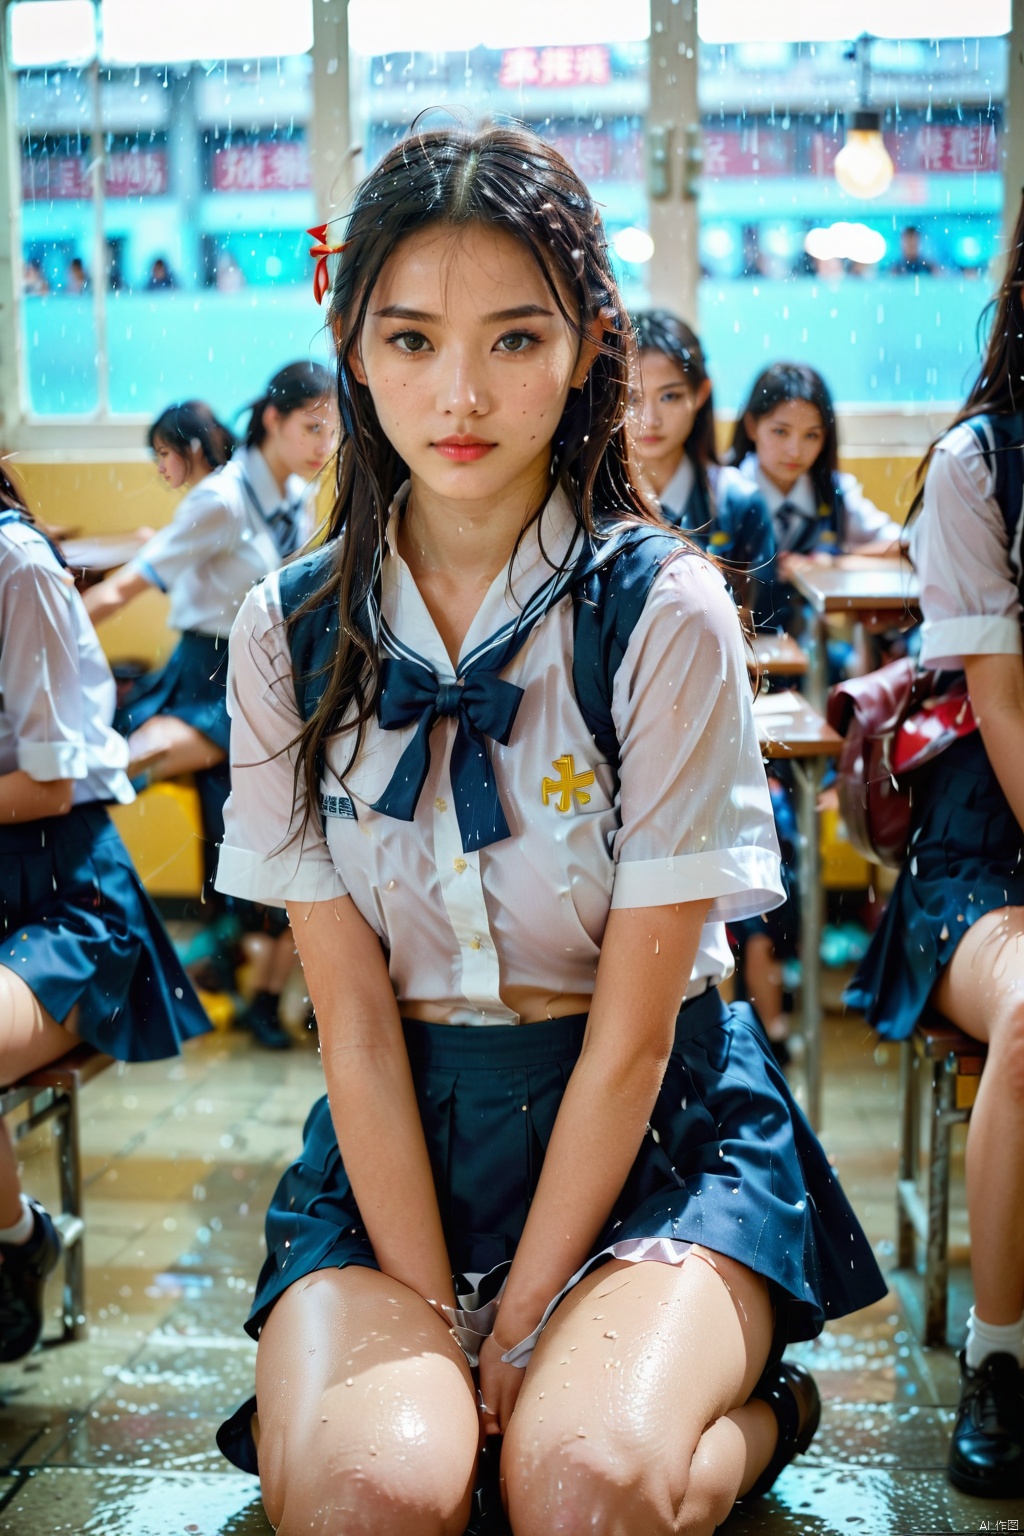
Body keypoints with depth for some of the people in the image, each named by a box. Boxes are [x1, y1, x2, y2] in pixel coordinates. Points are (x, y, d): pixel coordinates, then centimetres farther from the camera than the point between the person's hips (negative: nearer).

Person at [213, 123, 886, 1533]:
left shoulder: (664, 614, -11)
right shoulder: (291, 633, -3)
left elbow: (632, 1031, -11)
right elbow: (353, 1017, -5)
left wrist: (520, 1329, -12)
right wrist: (438, 1322, -11)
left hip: (661, 1126, -1)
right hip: (403, 1131, 2)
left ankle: (744, 1403, 3)